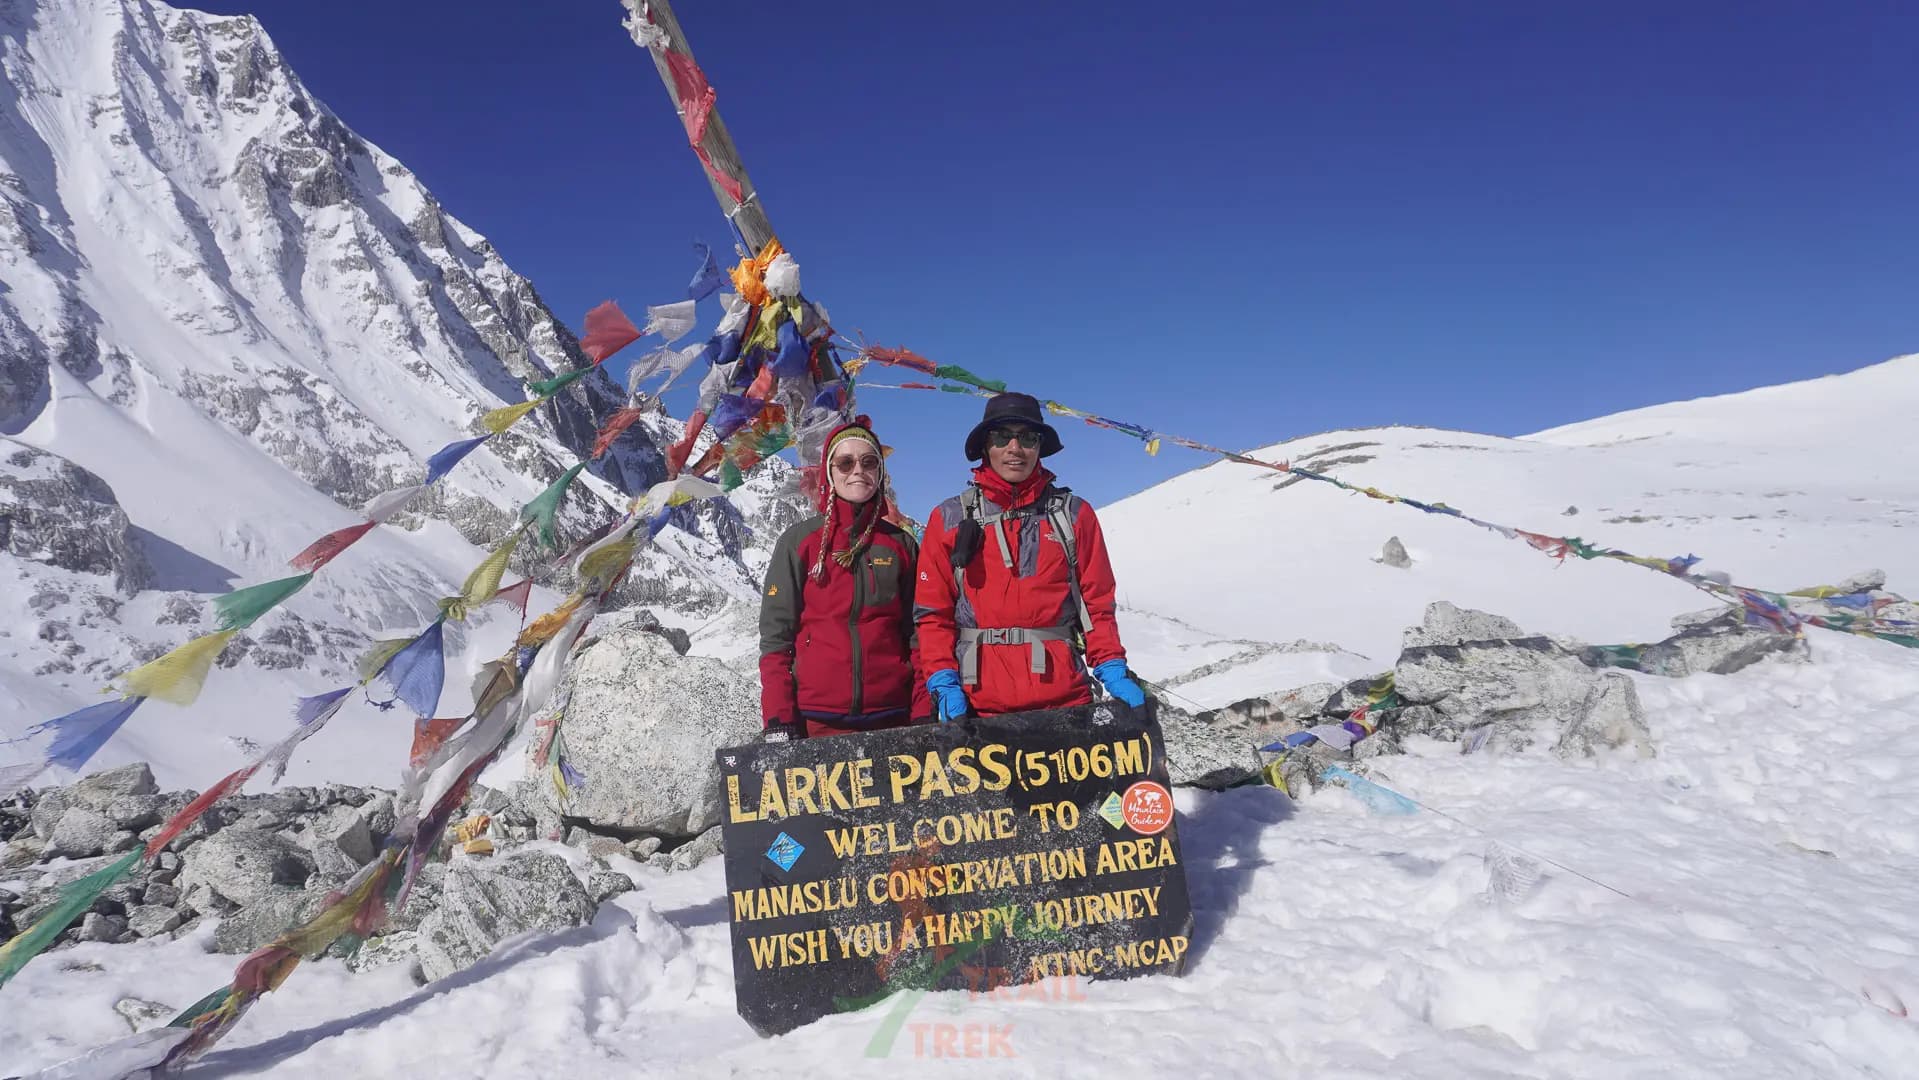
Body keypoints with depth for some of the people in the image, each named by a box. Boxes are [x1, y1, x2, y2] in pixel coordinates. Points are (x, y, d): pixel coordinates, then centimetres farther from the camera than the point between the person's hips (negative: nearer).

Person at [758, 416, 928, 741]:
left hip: (892, 714, 2)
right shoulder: (798, 541, 5)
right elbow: (775, 634, 2)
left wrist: (923, 715, 0)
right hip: (817, 719, -1)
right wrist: (777, 719, -8)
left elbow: (916, 635, 10)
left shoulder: (901, 544, 10)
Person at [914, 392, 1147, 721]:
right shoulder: (949, 518, 7)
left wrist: (1113, 671, -3)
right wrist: (943, 683, -6)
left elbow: (1097, 603, 8)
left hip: (1064, 698, 1)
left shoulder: (1074, 514, 9)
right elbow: (933, 612, 5)